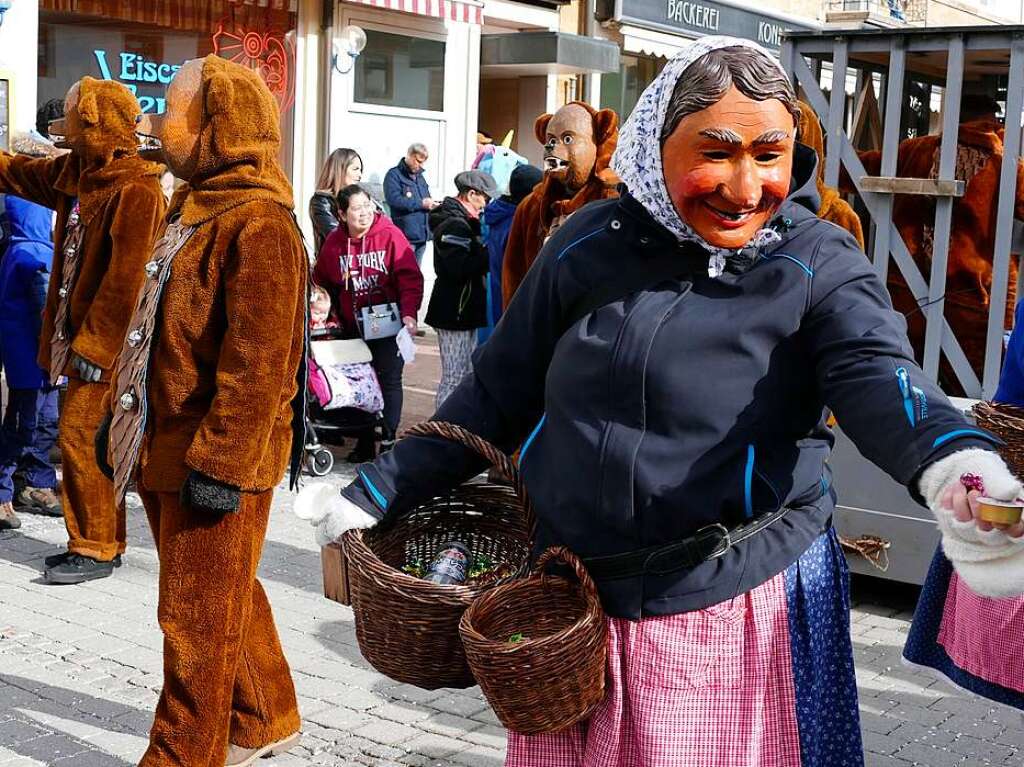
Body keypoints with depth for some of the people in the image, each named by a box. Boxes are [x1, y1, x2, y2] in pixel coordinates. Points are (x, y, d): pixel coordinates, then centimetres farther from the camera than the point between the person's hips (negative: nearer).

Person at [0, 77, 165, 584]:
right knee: (88, 439, 13)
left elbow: (127, 280, -22)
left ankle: (95, 548, 2)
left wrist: (93, 346, -21)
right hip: (80, 331, 9)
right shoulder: (75, 173, 9)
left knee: (81, 436, -8)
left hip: (107, 344, -9)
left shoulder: (137, 192, -19)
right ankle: (101, 541, 23)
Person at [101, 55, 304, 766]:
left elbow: (257, 362, -24)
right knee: (228, 599, 21)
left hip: (214, 463, -10)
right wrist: (122, 418, 21)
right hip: (166, 449, 10)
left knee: (199, 619, 3)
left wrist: (221, 465, -25)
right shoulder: (193, 210, 13)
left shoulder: (259, 225, -19)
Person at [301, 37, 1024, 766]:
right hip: (572, 599, 3)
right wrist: (376, 494, 7)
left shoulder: (821, 265, -8)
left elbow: (876, 374, -26)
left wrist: (953, 459, -49)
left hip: (741, 608, -3)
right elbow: (499, 393, 7)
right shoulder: (590, 242, -1)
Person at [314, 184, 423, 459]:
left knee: (389, 379, -4)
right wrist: (334, 316, 10)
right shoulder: (333, 243, 0)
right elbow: (321, 282, 13)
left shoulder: (390, 235, -11)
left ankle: (389, 439, 4)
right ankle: (364, 442, 18)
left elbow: (410, 277, -15)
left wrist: (409, 313, -26)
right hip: (352, 327, 4)